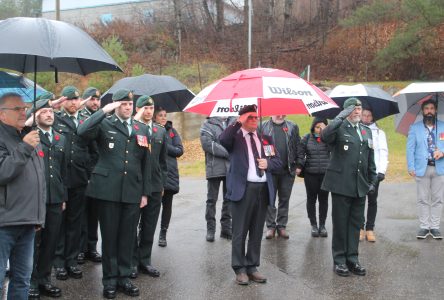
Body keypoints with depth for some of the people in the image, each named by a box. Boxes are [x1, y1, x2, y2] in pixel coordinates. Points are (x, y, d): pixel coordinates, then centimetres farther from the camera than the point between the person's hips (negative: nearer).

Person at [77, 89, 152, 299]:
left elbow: (146, 163, 13)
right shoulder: (105, 124, 1)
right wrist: (104, 110, -17)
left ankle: (124, 276, 20)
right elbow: (82, 132, -20)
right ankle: (110, 279, 15)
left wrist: (145, 192, 9)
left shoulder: (142, 129, 13)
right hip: (108, 189, -3)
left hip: (132, 191, 3)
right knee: (109, 235, 5)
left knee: (127, 236, 8)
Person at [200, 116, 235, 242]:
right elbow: (207, 144, -14)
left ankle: (226, 228, 21)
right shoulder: (207, 125, -1)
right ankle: (210, 229, 14)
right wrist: (228, 153, -15)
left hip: (231, 168, 3)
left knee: (229, 199, 11)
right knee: (212, 200, 5)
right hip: (214, 169, -3)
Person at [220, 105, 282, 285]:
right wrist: (237, 123, -22)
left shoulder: (266, 138, 15)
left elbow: (278, 162, 15)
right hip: (243, 188, -5)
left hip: (263, 189, 5)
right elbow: (222, 140, -23)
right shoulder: (235, 136, 1)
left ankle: (252, 266, 21)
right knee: (240, 231, 2)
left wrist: (268, 163, -5)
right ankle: (240, 269, 11)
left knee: (257, 231, 11)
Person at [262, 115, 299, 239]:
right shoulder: (263, 127, 3)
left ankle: (282, 226, 18)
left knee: (284, 199, 8)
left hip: (288, 170, 2)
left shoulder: (293, 127, 8)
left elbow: (298, 147, 8)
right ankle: (270, 226, 13)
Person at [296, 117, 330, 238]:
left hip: (326, 174, 0)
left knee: (323, 199, 6)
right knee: (311, 199, 6)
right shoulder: (307, 138, 2)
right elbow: (300, 153, 4)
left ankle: (322, 225, 16)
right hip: (310, 174, 0)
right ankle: (313, 225, 16)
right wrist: (299, 166, -7)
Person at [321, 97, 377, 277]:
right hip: (341, 184, -5)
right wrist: (341, 117, -28)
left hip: (360, 186, 6)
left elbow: (370, 159, 19)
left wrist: (372, 180, 14)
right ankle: (339, 260, 12)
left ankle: (352, 259, 20)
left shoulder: (366, 131, 15)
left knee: (356, 223, 10)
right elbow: (325, 137, -28)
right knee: (340, 223, 3)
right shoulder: (339, 128, -4)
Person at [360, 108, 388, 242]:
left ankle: (370, 229, 9)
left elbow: (383, 152, 5)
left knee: (372, 201, 3)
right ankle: (360, 228, 9)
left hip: (374, 172, 1)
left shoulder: (379, 132, 10)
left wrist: (382, 171, -6)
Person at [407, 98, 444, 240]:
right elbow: (410, 148, 1)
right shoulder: (415, 128, 6)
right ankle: (424, 227, 10)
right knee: (423, 199, 3)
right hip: (422, 168, -1)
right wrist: (411, 167, -8)